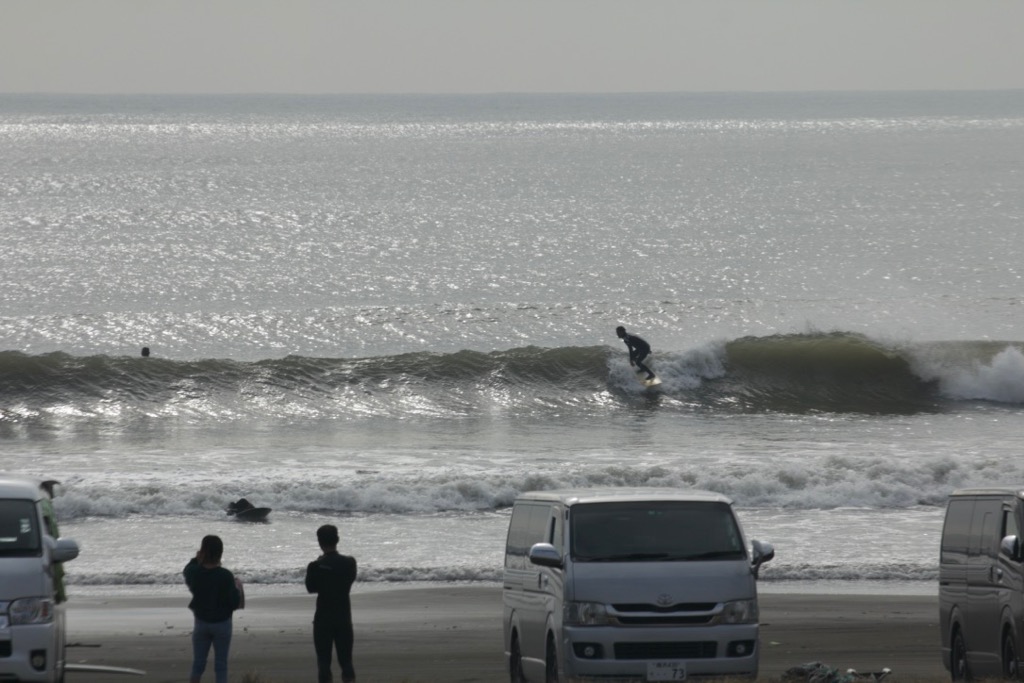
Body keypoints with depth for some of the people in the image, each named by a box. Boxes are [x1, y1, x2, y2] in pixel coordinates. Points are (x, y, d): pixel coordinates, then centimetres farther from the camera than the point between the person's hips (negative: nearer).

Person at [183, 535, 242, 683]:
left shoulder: (194, 572, -13)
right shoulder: (226, 576, -23)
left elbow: (186, 571, 14)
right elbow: (234, 603, -17)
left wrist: (196, 559, 11)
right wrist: (238, 588, 0)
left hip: (201, 622, 3)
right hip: (222, 624, -3)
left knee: (198, 664, 14)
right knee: (221, 665, 7)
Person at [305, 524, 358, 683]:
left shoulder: (316, 566, -13)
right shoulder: (349, 563, -6)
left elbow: (311, 588, -1)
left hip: (323, 618, -2)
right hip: (344, 617, 2)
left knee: (323, 661, 4)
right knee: (346, 660, 10)